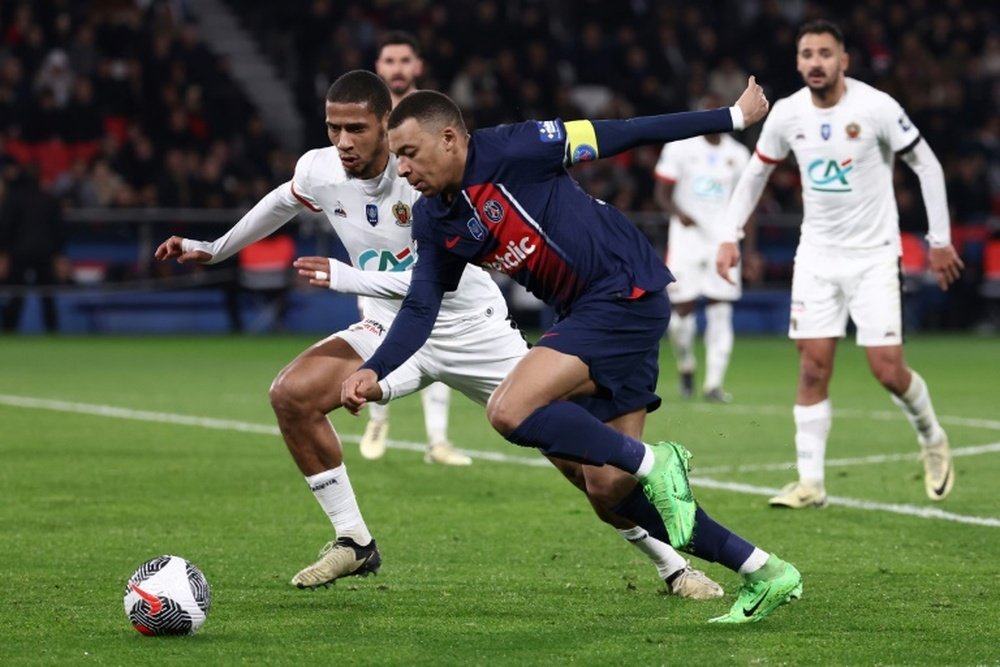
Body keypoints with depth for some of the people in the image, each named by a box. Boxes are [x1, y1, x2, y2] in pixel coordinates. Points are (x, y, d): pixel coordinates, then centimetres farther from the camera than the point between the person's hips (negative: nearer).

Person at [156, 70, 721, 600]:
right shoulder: (319, 172, -11)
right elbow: (281, 204, 14)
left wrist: (349, 278, -34)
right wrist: (213, 250, 24)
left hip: (472, 331, -4)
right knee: (292, 394, -19)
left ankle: (672, 565, 6)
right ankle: (354, 544, -4)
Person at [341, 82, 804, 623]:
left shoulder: (507, 152, -15)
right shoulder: (433, 220, 8)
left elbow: (618, 136, -11)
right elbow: (420, 309, 9)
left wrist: (731, 117, -5)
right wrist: (374, 372, -10)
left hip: (626, 294, -9)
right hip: (585, 313, 9)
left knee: (510, 411, -24)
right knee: (608, 489, 8)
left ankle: (653, 463, -11)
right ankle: (765, 573, 16)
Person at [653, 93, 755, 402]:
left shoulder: (738, 154, 7)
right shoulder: (680, 148, 0)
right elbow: (662, 192, 1)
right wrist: (678, 213, -21)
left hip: (723, 239, 2)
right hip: (686, 238, -2)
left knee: (720, 313, -4)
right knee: (682, 310, -4)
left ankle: (714, 384, 0)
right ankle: (686, 367, 24)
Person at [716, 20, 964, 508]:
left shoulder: (875, 108, -15)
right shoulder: (786, 114, -3)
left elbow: (927, 165, -6)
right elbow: (755, 173, 12)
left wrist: (940, 240, -6)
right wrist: (730, 237, 4)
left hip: (873, 256, -3)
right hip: (816, 255, 3)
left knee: (888, 371, -7)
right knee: (813, 367, -4)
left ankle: (932, 439, 23)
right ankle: (810, 482, 1)